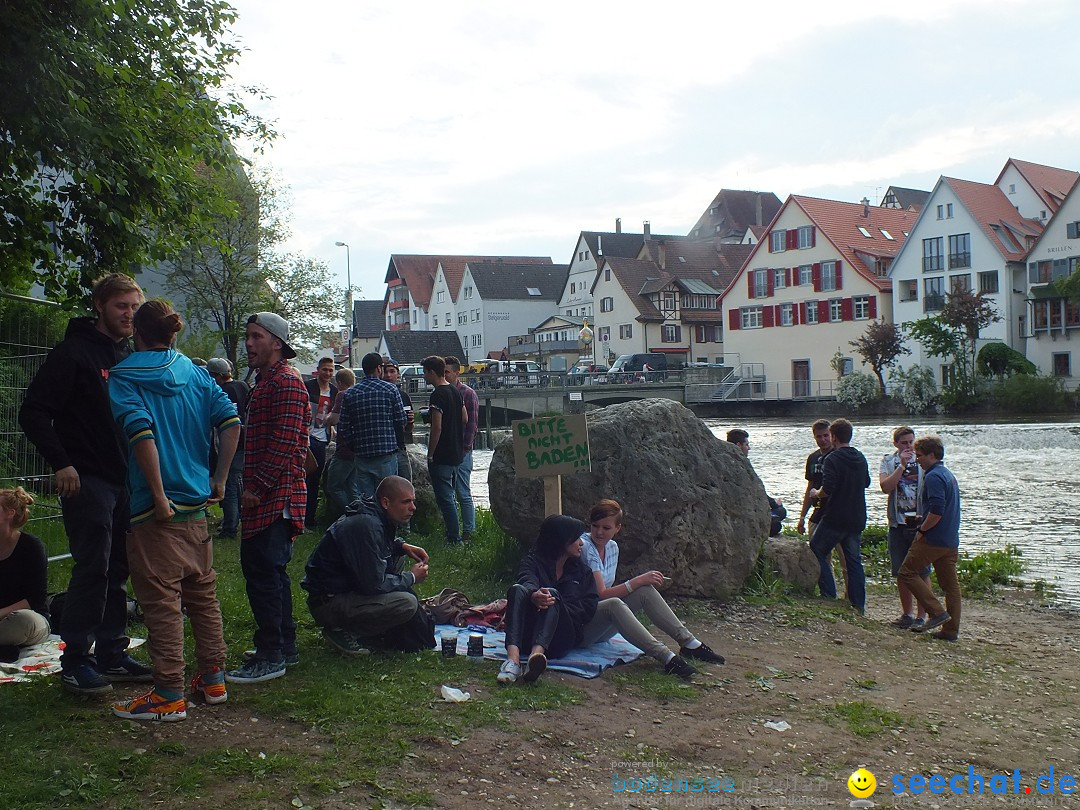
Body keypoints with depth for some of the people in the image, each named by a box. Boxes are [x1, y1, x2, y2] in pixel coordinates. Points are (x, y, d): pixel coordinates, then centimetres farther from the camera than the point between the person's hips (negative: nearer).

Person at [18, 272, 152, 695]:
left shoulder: (130, 357, 14)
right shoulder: (75, 351, -7)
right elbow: (33, 411, -11)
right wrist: (61, 463, -17)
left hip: (126, 481, 7)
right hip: (86, 481, -7)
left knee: (118, 570, 11)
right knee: (92, 568, -6)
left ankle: (112, 653, 20)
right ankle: (75, 660, 4)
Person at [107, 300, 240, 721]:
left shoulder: (123, 377, -5)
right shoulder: (194, 373, 8)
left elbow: (140, 430, -20)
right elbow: (230, 420, -2)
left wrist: (158, 496, -18)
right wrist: (219, 479, 5)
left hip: (155, 510, -5)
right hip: (197, 505, 5)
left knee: (161, 601, 0)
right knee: (203, 595, 15)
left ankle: (169, 695, 5)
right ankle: (213, 679, 24)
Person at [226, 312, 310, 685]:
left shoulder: (286, 382, -12)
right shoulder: (265, 382, 21)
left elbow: (284, 444, -21)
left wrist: (258, 487, -19)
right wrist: (250, 486, 19)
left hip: (276, 497, -11)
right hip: (265, 498, 11)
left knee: (262, 571, -10)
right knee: (270, 571, 15)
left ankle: (270, 655, -3)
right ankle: (284, 647, 24)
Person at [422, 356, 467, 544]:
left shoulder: (437, 395, -17)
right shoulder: (455, 391, 10)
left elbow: (437, 427, -21)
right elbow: (465, 418, 17)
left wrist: (430, 454, -14)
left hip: (442, 456, -9)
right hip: (456, 453, 9)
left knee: (444, 498, -4)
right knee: (450, 495, 19)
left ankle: (455, 539, -2)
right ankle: (453, 534, 26)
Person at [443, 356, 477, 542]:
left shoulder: (468, 394, -6)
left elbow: (472, 424, -10)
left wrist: (464, 449, -15)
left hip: (461, 451, -7)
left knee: (463, 493, -3)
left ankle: (468, 531, 5)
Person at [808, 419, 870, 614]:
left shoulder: (833, 459, -14)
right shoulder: (860, 458, 10)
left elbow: (827, 489, -22)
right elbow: (866, 482, 25)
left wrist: (816, 493, -3)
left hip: (835, 518, -7)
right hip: (857, 519, 7)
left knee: (817, 552, 6)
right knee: (854, 560, 11)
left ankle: (829, 596, 0)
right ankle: (859, 605, 10)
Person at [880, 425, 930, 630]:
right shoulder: (889, 461, 5)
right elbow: (885, 487, -10)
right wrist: (902, 466, -16)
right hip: (898, 523, 3)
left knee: (921, 572, -2)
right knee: (901, 573, 10)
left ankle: (922, 616, 5)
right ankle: (907, 613, 21)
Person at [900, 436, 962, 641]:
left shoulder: (933, 477, -15)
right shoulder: (949, 474, 17)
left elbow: (936, 511, -24)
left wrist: (922, 530, -13)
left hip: (932, 539, -10)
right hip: (951, 541, 10)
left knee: (908, 572, 1)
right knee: (950, 584, 9)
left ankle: (937, 612, -7)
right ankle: (951, 630, 12)